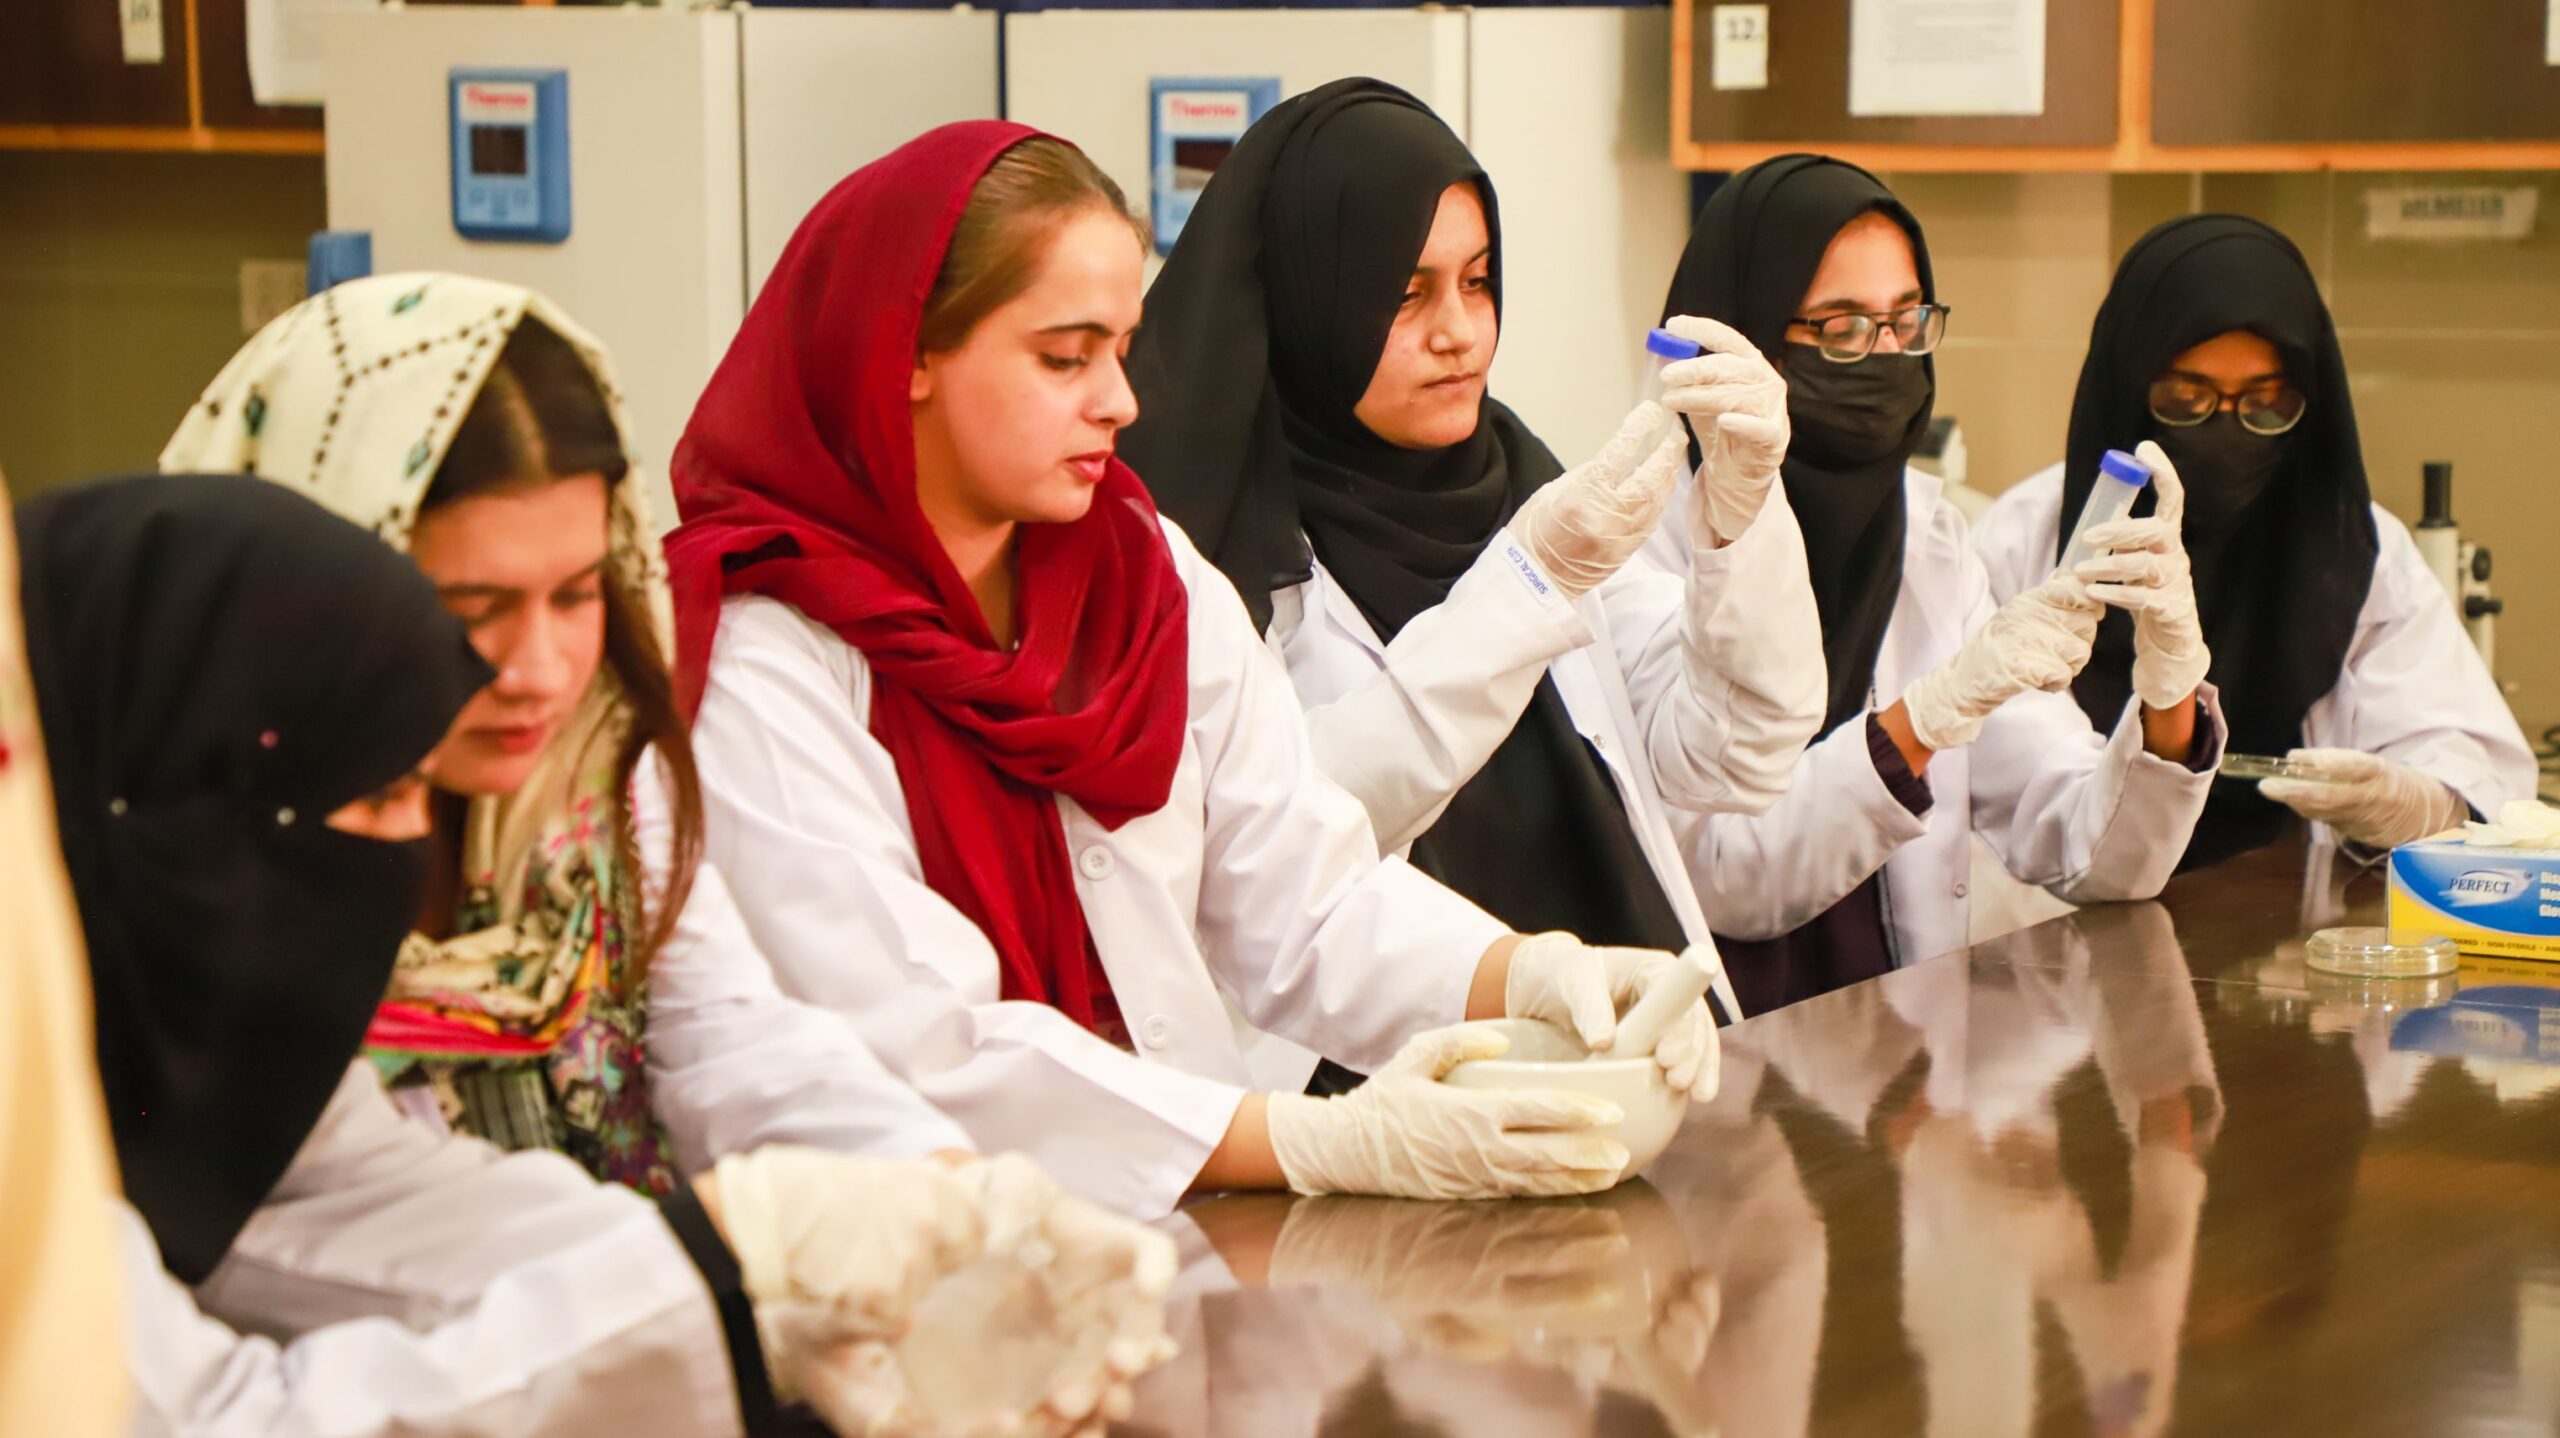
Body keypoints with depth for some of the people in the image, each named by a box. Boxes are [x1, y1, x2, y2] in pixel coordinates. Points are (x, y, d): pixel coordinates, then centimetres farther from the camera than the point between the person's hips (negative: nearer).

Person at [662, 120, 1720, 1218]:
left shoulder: (1154, 578, 11)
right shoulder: (758, 658, -11)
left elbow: (1310, 900, 5)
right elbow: (927, 1054, -19)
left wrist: (1536, 978, -16)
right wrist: (1336, 1144, -26)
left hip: (1187, 1215, 5)